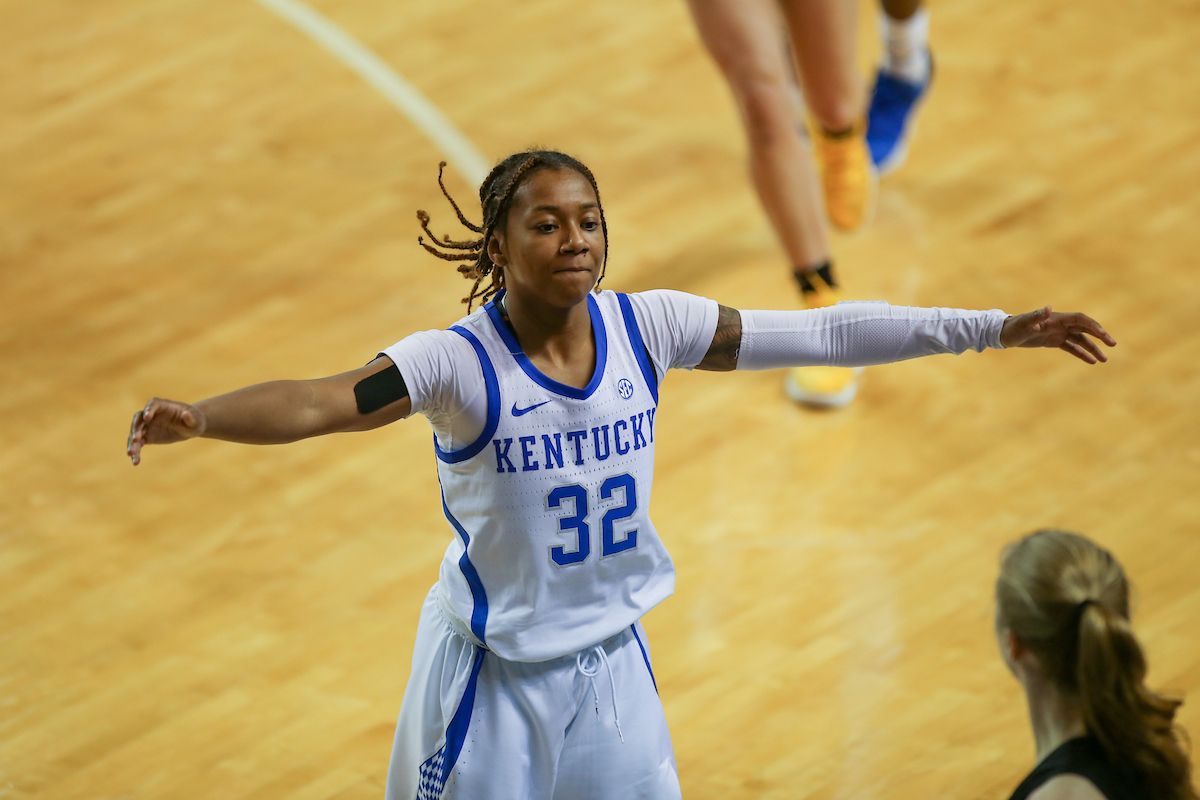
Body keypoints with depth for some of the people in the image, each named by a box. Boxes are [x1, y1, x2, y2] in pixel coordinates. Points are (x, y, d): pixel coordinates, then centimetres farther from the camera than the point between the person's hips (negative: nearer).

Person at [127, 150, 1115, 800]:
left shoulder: (647, 327, -7)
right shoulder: (459, 361, -19)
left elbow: (819, 333, -4)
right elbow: (316, 402, -32)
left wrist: (995, 328, -4)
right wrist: (196, 417, -51)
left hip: (613, 663, 4)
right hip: (493, 673, -4)